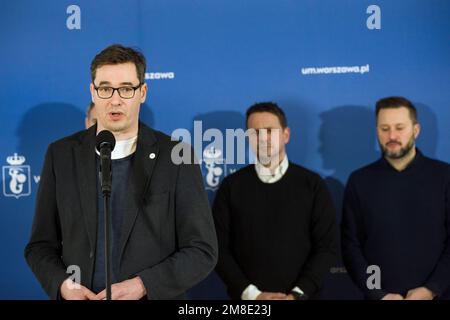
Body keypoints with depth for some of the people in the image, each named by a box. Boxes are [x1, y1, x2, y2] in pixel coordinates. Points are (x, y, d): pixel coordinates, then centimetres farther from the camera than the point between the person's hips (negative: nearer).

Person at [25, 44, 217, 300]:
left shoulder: (175, 157, -7)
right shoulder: (62, 155, 0)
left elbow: (203, 251, -8)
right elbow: (41, 245, 4)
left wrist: (142, 286, -18)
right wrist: (64, 285, -13)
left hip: (154, 297, -2)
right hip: (79, 296, 2)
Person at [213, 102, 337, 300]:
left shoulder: (312, 184, -1)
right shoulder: (231, 186, 0)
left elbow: (327, 247, -3)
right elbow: (219, 248, -2)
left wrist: (298, 294, -13)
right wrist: (251, 294, -11)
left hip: (299, 297, 0)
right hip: (246, 299, 0)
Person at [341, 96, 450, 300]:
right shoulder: (359, 181, 0)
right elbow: (351, 245, -1)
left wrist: (432, 289, -14)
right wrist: (378, 294, -10)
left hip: (434, 295, 0)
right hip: (380, 296, 1)